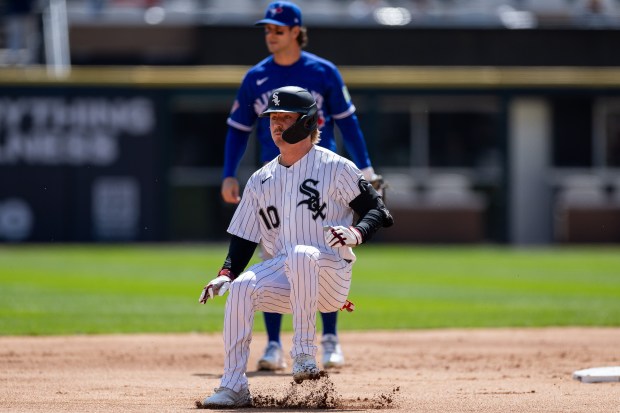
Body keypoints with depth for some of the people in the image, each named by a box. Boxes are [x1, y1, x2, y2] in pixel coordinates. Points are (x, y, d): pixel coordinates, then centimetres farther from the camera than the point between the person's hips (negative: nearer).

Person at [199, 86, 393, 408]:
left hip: (330, 271, -5)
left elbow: (377, 210, 0)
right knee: (241, 288, -27)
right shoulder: (261, 180, 15)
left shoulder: (336, 168, 0)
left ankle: (304, 354, -36)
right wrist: (226, 274, -2)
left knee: (300, 255, -39)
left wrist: (356, 233, -21)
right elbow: (244, 236, 15)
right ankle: (234, 386, -24)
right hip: (281, 272, 5)